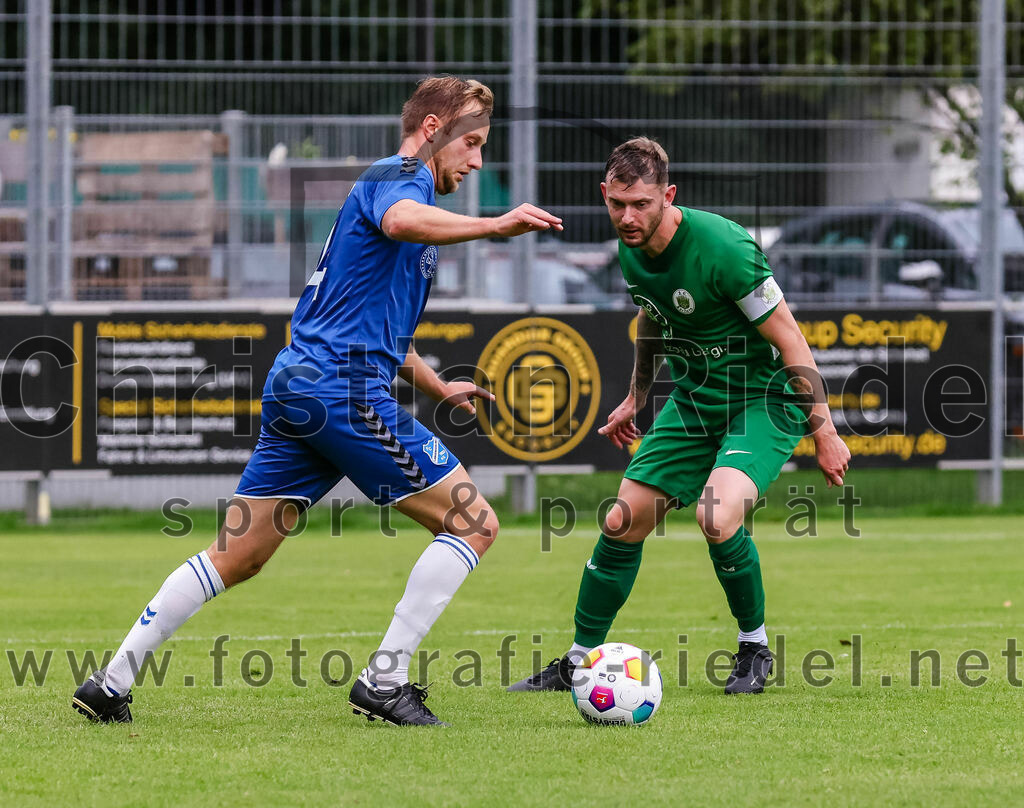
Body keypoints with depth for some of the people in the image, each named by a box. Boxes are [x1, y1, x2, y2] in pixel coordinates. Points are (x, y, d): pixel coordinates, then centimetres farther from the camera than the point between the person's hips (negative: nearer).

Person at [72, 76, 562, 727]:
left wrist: (437, 387, 35)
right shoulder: (401, 175, -3)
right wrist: (492, 226, -35)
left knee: (235, 558, 12)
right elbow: (400, 221, -32)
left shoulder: (394, 181, 29)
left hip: (297, 383, 10)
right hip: (347, 387, -10)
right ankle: (385, 680, -8)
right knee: (474, 524, -5)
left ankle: (112, 682, 9)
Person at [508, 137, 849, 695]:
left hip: (765, 398, -7)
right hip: (695, 398, 7)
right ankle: (579, 661, 20)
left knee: (716, 516, -28)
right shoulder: (631, 250, -4)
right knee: (622, 523, 3)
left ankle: (755, 646, -4)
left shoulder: (721, 247, -27)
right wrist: (635, 399, 27)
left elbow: (789, 341, -21)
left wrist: (824, 434, -19)